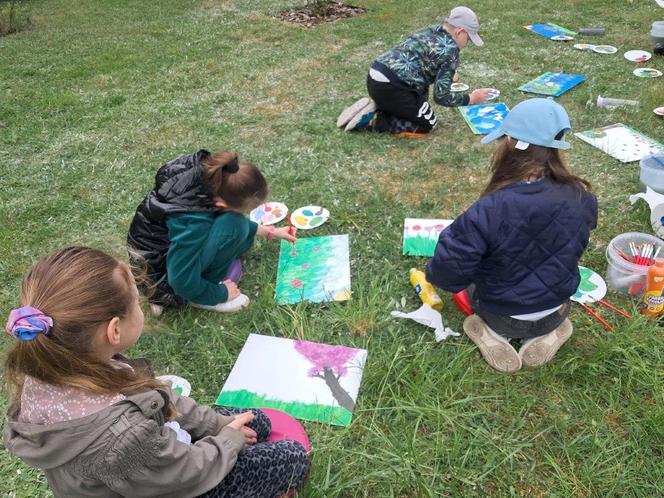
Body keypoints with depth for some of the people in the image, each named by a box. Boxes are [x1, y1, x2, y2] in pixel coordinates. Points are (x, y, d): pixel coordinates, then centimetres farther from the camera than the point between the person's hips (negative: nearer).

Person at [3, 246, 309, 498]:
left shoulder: (58, 370, -21)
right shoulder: (120, 436, -46)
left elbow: (156, 399, -6)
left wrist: (218, 423, -1)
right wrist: (230, 437, -6)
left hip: (158, 456, 7)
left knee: (258, 424, 17)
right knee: (294, 458, 5)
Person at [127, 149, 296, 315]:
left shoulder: (208, 177, -14)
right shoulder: (192, 223, -36)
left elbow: (229, 215, 8)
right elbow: (183, 283, -28)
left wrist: (269, 232, 10)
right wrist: (222, 293, -12)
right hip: (160, 276, -8)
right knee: (235, 227, -21)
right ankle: (204, 298, -8)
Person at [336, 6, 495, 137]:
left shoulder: (430, 31, 18)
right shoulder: (450, 50, -7)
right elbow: (441, 96, -10)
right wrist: (471, 99, 4)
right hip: (390, 87, -9)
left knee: (419, 107, 25)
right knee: (427, 124, 5)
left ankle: (372, 108, 10)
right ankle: (371, 120, -5)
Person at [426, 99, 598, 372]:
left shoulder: (487, 212, -34)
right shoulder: (582, 198, -20)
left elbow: (449, 273, -26)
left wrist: (433, 273, -3)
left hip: (501, 316, -3)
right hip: (556, 313, 3)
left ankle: (495, 334, 5)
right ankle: (547, 334, 10)